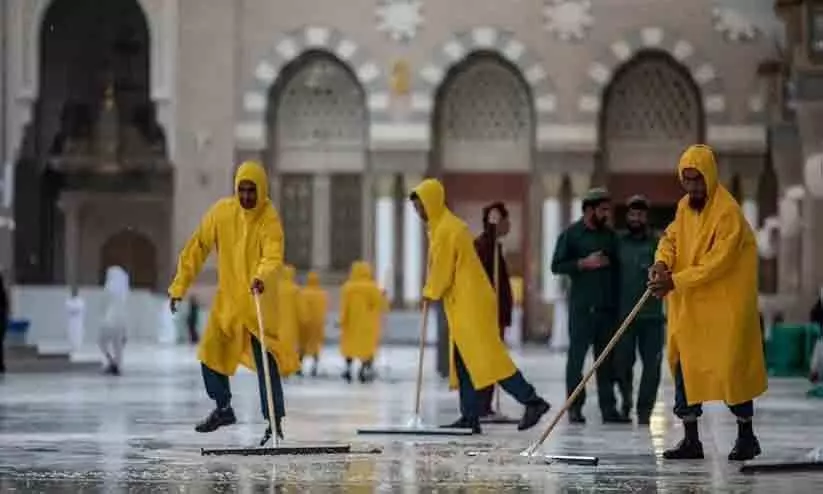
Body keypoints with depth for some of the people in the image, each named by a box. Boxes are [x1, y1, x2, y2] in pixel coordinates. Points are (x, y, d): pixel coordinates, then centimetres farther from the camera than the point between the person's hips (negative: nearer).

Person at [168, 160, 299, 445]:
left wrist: (262, 277, -52)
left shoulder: (269, 219, -16)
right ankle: (224, 409, 29)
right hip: (227, 297, 5)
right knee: (210, 354, 9)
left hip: (258, 299, -5)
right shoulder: (222, 211, -4)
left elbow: (273, 256, -31)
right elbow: (197, 248, 3)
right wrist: (179, 286, 1)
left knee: (265, 360, -13)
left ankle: (275, 421, -7)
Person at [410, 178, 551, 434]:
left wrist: (430, 294, 4)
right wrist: (432, 292, 17)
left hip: (470, 304, -10)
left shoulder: (445, 230, -13)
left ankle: (532, 401, -15)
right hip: (464, 304, 10)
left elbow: (441, 270, -10)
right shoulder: (450, 225, 18)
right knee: (464, 362, 8)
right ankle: (470, 417, 6)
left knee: (487, 356, -13)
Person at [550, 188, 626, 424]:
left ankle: (608, 407, 6)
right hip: (582, 306, -4)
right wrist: (584, 264, -13)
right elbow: (557, 266, -3)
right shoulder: (571, 234, 1)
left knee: (606, 358, 5)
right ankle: (575, 407, 2)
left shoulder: (610, 235, 14)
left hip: (607, 305, 4)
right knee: (577, 355, -3)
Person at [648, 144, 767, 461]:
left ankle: (746, 437, 10)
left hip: (724, 304, -7)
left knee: (732, 366, -4)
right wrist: (661, 263, -12)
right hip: (688, 304, 7)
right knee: (684, 365, 4)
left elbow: (717, 263, -22)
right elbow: (671, 238, 11)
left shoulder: (728, 212, -17)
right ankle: (691, 440, 10)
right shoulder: (685, 207, 8)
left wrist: (675, 281, -24)